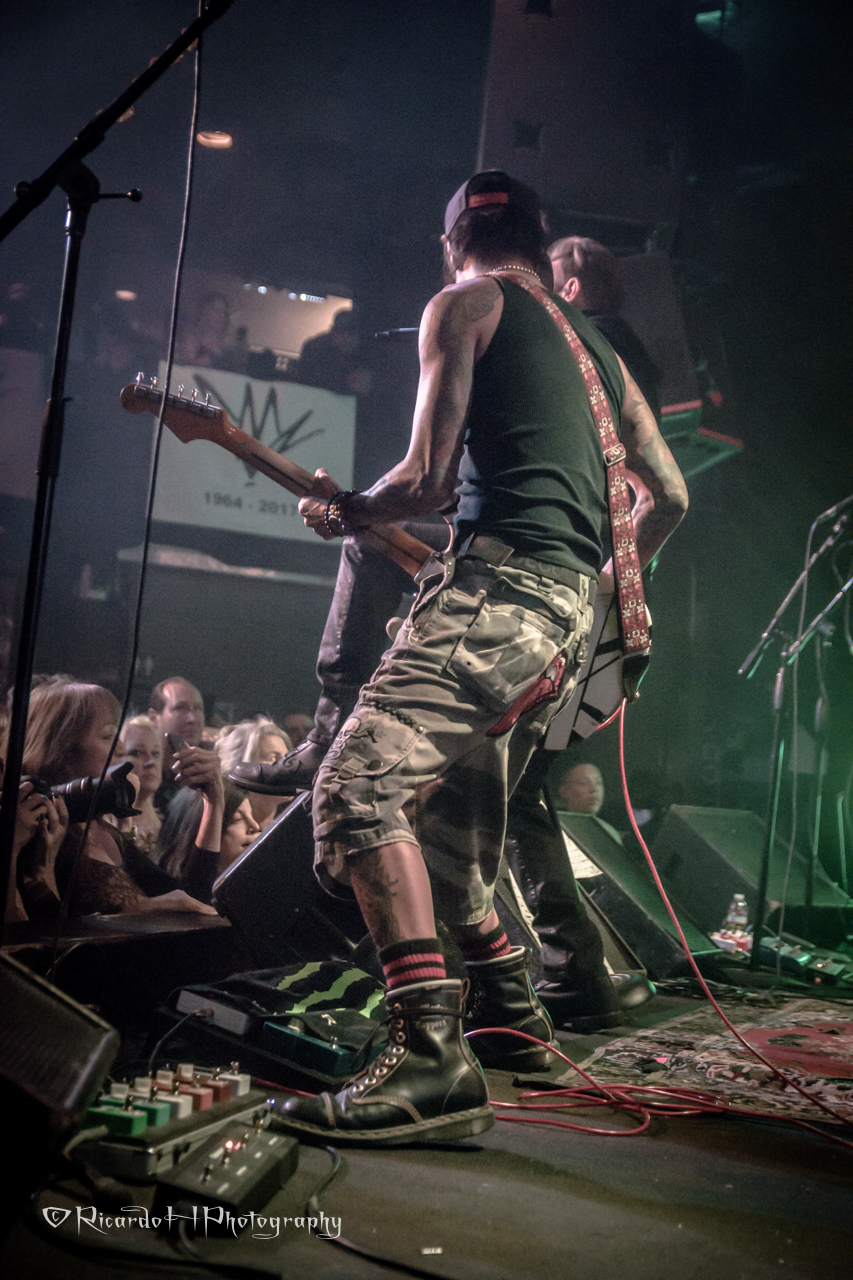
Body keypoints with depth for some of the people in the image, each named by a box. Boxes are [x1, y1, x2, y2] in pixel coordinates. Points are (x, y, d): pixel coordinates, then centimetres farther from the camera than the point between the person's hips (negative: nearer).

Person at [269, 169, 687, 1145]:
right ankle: (511, 1015, 26)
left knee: (357, 787, -17)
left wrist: (346, 515, 13)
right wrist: (606, 581, 38)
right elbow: (668, 495, 26)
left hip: (499, 584, -9)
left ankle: (431, 1062, -26)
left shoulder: (464, 302, 6)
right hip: (570, 612, 9)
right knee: (446, 822, 19)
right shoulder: (592, 342, 28)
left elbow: (428, 479, -5)